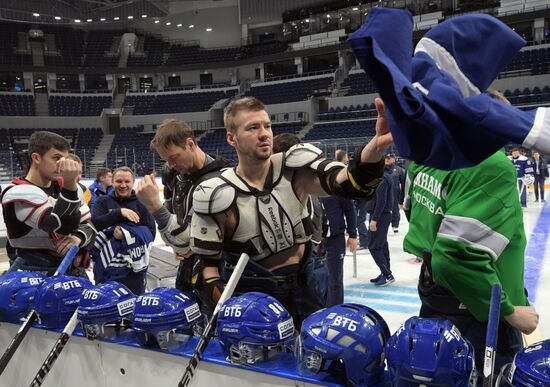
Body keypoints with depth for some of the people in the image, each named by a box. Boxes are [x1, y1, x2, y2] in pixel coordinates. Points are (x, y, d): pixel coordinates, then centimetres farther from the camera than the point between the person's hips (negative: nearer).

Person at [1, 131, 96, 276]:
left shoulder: (66, 186, 8)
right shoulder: (18, 193, -15)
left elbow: (89, 225, 7)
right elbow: (64, 227, -26)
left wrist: (78, 238, -14)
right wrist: (69, 184, -36)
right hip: (34, 276, -6)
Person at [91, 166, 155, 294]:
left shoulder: (141, 203, 1)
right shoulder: (103, 201, 5)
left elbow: (151, 233, -4)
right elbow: (94, 224, -11)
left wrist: (128, 234, -19)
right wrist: (119, 212, -20)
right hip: (106, 267, 1)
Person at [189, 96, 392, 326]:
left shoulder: (295, 171, -9)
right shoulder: (218, 196, -13)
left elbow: (351, 182, -24)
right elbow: (205, 264, -8)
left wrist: (376, 145, -45)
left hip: (305, 288, 2)